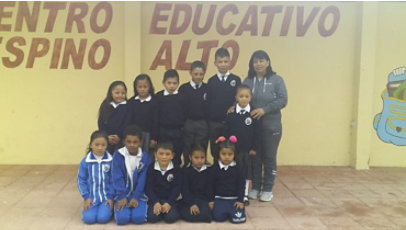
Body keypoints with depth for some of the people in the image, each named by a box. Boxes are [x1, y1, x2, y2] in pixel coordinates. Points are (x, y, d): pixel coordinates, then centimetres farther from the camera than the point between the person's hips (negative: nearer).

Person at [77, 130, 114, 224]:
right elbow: (81, 180, 1)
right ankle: (87, 207, 17)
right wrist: (86, 197, -6)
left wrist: (111, 197, -7)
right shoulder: (85, 161, -5)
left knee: (103, 218, -19)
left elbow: (113, 180, 0)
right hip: (91, 197, 1)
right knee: (89, 218, -15)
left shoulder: (111, 161, -6)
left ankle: (109, 208, 14)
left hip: (106, 197, -1)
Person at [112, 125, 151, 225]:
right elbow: (117, 178, -8)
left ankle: (136, 203, 9)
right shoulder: (118, 155, -5)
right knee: (122, 218, -22)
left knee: (139, 217, -22)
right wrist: (122, 197, -16)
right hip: (123, 194, 0)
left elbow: (142, 179, -5)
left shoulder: (144, 157, -2)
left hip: (138, 194, 0)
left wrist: (135, 197, -15)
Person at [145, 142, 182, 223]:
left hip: (170, 199, 0)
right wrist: (155, 202, -18)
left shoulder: (176, 169, -2)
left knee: (171, 218, -24)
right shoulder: (151, 168, -1)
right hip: (155, 199, 0)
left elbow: (177, 188, -5)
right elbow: (149, 187, -4)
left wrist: (169, 203, -17)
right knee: (152, 217, -24)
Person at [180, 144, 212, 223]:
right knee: (187, 215, -29)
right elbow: (184, 190, -7)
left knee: (205, 214, -30)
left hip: (204, 199, 1)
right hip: (189, 200, -1)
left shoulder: (209, 170, 3)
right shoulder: (186, 171, -1)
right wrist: (191, 204, -19)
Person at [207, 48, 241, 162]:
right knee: (216, 153, 10)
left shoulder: (236, 80, 0)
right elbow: (208, 103, 5)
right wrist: (207, 122, 1)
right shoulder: (211, 81, 4)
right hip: (214, 123, 1)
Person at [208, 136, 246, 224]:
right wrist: (211, 200, 3)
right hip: (219, 198, 0)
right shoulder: (215, 168, 1)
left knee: (238, 218, -20)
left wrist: (240, 200, -3)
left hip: (234, 199, 0)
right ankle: (225, 210, 11)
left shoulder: (237, 168, 2)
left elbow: (241, 185, 3)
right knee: (218, 216, -23)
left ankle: (229, 210, 13)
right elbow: (211, 185, 6)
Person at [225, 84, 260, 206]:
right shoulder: (231, 114, -4)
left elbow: (256, 132, -1)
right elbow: (226, 132, 0)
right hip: (233, 149, 0)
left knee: (247, 173, 10)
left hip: (248, 150, 1)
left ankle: (245, 195, 23)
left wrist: (254, 148, -4)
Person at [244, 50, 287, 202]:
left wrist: (264, 109, -19)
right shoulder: (248, 81, 7)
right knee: (254, 156, 9)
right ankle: (255, 187, 21)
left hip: (271, 126, -2)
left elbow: (283, 100, -9)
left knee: (269, 157, 5)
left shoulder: (276, 80, -1)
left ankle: (267, 189, 17)